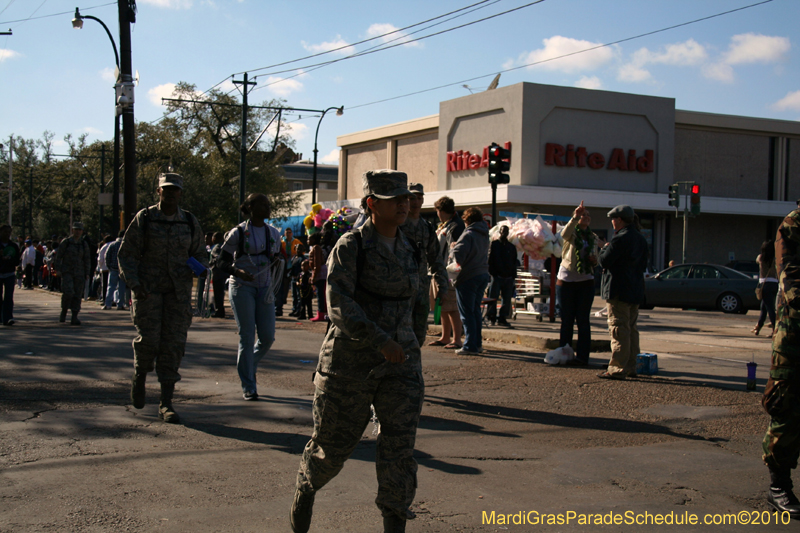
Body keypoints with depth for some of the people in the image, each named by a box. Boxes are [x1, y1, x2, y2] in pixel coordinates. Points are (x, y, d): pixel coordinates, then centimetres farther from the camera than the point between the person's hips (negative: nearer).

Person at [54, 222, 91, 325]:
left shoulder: (84, 244, 9)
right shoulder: (65, 242, 2)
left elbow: (87, 259, 13)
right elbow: (58, 256, 3)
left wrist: (87, 273, 7)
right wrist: (58, 270, -5)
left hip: (79, 273, 3)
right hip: (67, 272, -3)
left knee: (78, 295, -1)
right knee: (68, 292, -18)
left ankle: (74, 318, 3)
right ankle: (63, 312, 4)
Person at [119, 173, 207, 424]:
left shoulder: (190, 222, 8)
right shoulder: (143, 219, 1)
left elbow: (200, 254, 17)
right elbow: (126, 255, 0)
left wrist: (199, 267, -7)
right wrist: (134, 284, -13)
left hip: (179, 291, 2)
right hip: (148, 289, -2)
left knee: (174, 344, -4)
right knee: (148, 340, -8)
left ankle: (166, 403, 1)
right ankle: (139, 377, 26)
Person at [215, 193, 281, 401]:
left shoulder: (274, 233, 10)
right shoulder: (238, 233, -5)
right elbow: (222, 261, -3)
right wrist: (238, 271, -22)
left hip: (265, 288, 5)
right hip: (242, 288, -5)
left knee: (268, 337, 2)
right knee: (247, 336, -5)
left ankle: (248, 367, 31)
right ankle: (248, 387, 4)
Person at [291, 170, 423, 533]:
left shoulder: (406, 250, 8)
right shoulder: (350, 246, -10)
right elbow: (339, 304, -22)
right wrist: (379, 341, -32)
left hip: (400, 362, 4)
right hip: (351, 361, -4)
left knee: (399, 448, -7)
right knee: (333, 445, 10)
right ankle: (306, 489, 41)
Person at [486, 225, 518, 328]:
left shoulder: (512, 247, 16)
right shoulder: (494, 244, 6)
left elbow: (514, 262, 18)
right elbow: (490, 259, 2)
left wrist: (513, 276, 8)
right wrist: (492, 272, -8)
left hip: (508, 277, 4)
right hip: (497, 276, -4)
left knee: (507, 299, 3)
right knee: (493, 297, -5)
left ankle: (503, 319, 10)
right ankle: (492, 317, 3)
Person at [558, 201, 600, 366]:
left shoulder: (593, 238, 13)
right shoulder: (572, 233, 0)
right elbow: (565, 233, -26)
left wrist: (595, 260, -3)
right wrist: (575, 217, -42)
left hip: (586, 281, 3)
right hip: (567, 280, -3)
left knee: (583, 320, 0)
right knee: (567, 320, 3)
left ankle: (582, 356, 2)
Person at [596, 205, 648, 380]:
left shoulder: (620, 239, -16)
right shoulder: (641, 239, 13)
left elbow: (604, 261, -18)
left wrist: (605, 248, 1)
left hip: (619, 291, -9)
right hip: (636, 291, 9)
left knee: (619, 330, -7)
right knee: (631, 329, 14)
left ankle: (617, 369, -7)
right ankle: (630, 367, 18)